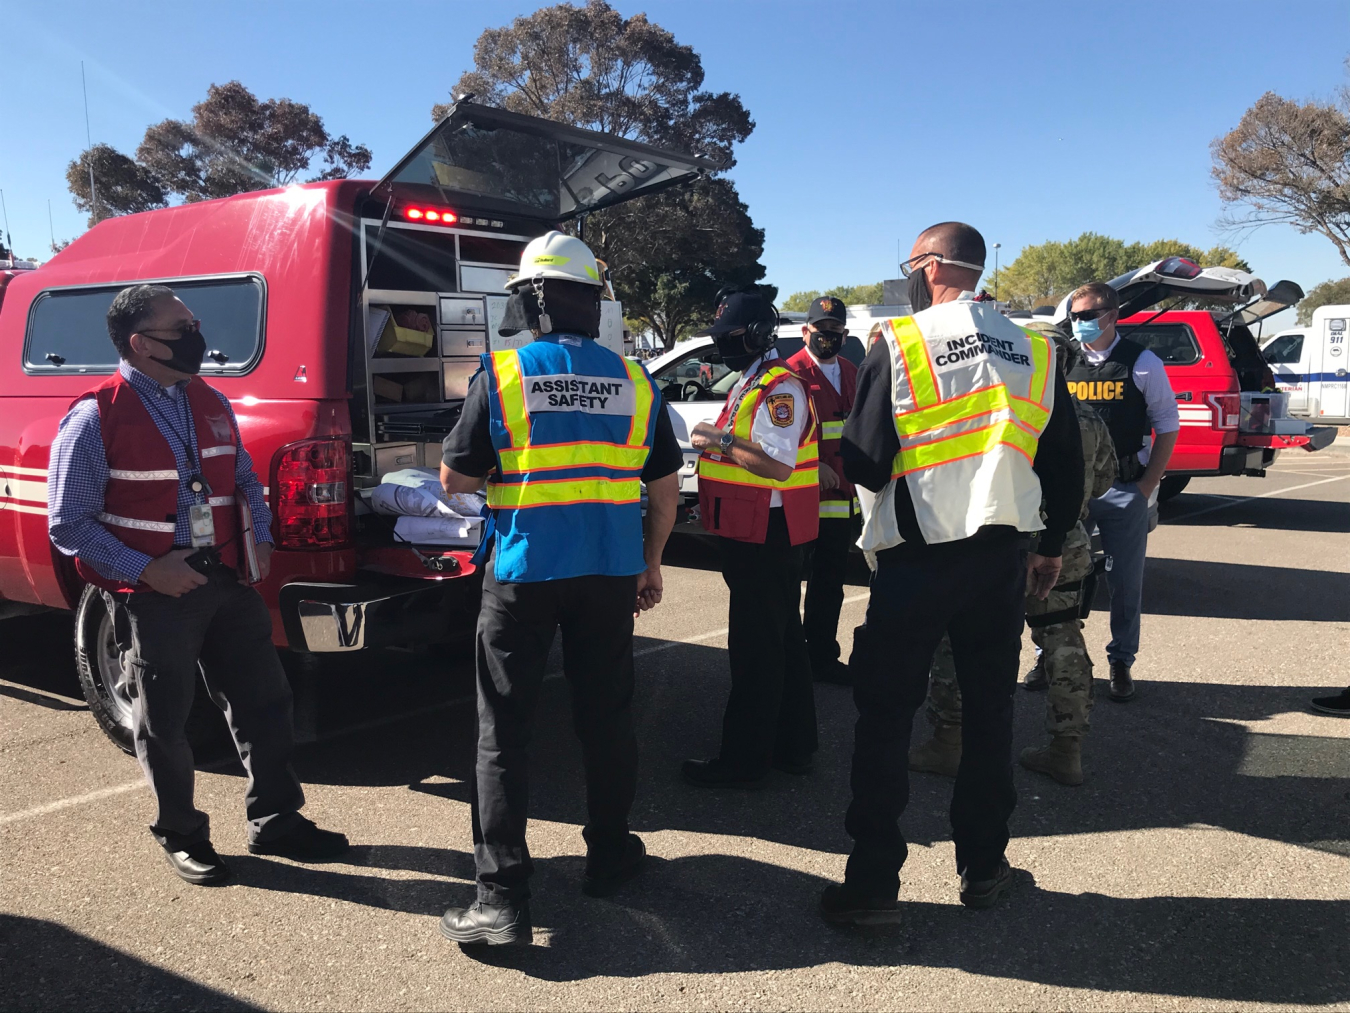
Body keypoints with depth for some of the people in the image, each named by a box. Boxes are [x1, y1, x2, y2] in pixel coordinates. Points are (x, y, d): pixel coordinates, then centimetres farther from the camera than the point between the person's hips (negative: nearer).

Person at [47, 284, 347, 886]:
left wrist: (260, 538, 3)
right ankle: (181, 836, 31)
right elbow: (67, 523, -11)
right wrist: (145, 570, -19)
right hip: (153, 595, -6)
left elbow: (244, 479, 19)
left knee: (263, 700, 11)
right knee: (164, 722, 10)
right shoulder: (96, 419, -12)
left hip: (228, 582, 6)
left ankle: (274, 821, 28)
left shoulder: (211, 403, 8)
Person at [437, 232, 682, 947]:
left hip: (523, 573, -3)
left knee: (503, 733, 3)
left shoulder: (501, 374, -6)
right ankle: (609, 856, 30)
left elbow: (455, 478, -3)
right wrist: (650, 564, 20)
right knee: (605, 719, 16)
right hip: (610, 575, 3)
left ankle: (503, 900, 3)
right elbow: (665, 486, 9)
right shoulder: (634, 380, 4)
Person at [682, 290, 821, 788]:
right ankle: (792, 746, 28)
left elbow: (778, 465, -25)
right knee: (782, 640, 16)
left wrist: (721, 440, -17)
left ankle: (744, 760, 4)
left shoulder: (779, 386, -16)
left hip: (767, 536, -11)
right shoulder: (749, 383, 18)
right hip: (755, 531, 11)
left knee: (755, 648, -4)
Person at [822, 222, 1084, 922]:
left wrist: (854, 465, 12)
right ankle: (983, 867, 25)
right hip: (1003, 556, 5)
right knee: (989, 710, 15)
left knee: (885, 714, 5)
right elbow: (1067, 463, 11)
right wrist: (1051, 545, 21)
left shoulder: (898, 343, -8)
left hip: (917, 557, -4)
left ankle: (872, 881, 8)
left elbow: (864, 463, -11)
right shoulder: (1034, 352, 7)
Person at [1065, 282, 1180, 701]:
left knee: (1126, 581, 6)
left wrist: (1146, 488, -4)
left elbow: (1168, 428, 3)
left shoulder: (1142, 364, -1)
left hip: (1125, 492, -2)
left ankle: (1121, 663, 20)